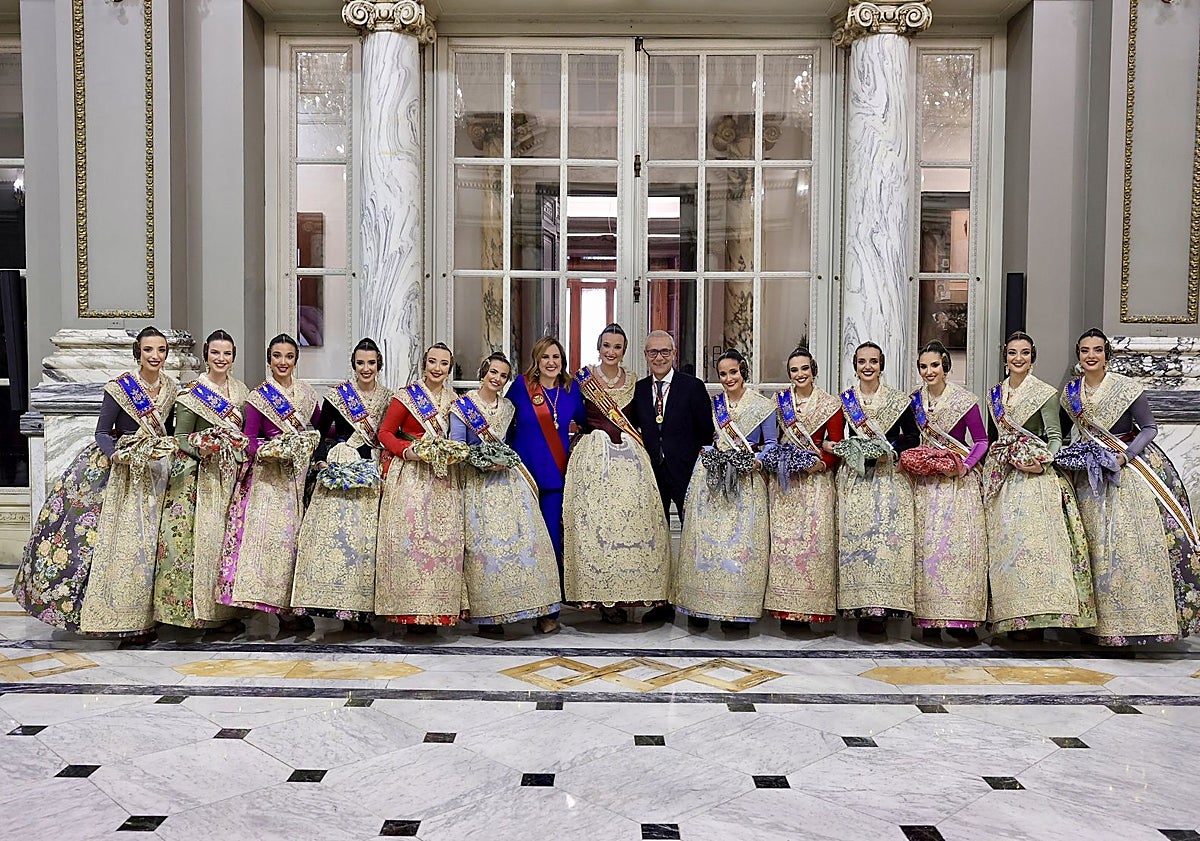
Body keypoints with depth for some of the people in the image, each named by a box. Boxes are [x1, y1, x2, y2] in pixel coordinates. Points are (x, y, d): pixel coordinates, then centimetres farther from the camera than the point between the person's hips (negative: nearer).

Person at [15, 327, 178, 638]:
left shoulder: (171, 388, 6)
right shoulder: (119, 387, -9)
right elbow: (101, 432, -7)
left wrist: (171, 450, 2)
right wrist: (118, 455, -23)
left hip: (154, 472, 4)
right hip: (118, 469, -4)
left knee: (146, 541, 6)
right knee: (113, 536, -6)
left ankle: (139, 614, 16)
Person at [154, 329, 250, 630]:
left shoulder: (241, 391, 13)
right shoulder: (192, 393, -2)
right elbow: (180, 437, -3)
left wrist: (244, 444, 2)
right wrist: (204, 445, -20)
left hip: (232, 475, 5)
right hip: (200, 478, -5)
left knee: (228, 535, 4)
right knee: (201, 534, -8)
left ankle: (224, 605, 11)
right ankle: (193, 605, 0)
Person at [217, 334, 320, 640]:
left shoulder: (307, 393, 13)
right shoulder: (258, 396, 1)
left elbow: (318, 429, 21)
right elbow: (249, 439, -2)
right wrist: (267, 450, -20)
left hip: (300, 475, 4)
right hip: (269, 477, -4)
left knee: (293, 536, 4)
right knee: (265, 532, -15)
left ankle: (292, 605, 10)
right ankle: (260, 613, -15)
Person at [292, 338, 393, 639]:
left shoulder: (388, 398, 10)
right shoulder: (336, 395, 3)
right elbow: (319, 433, 6)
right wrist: (321, 461, -8)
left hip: (373, 473, 3)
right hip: (339, 470, -3)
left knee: (367, 537, 1)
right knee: (332, 530, -11)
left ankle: (362, 607, 10)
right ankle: (326, 615, -8)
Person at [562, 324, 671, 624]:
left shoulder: (633, 382, 12)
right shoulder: (583, 379, 4)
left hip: (629, 457, 3)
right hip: (593, 455, -2)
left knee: (633, 516, -4)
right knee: (595, 518, -7)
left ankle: (626, 592, 4)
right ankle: (603, 596, 0)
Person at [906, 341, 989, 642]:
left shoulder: (964, 400, -2)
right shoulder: (914, 398, 8)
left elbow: (981, 441, 0)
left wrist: (965, 466, -13)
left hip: (957, 480, -3)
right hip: (924, 479, 3)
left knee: (960, 543, -7)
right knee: (926, 544, -2)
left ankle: (960, 618, -1)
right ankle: (929, 618, 3)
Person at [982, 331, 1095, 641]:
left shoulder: (1045, 393, -1)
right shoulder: (994, 393, 15)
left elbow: (1055, 436, -3)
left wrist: (1043, 464, -20)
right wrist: (988, 466, 3)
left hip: (1033, 478, -5)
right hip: (1000, 476, 5)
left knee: (1033, 539, -12)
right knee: (1003, 542, 2)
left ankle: (1035, 618, -8)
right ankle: (1012, 616, 8)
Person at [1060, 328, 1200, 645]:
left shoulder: (1126, 388, -8)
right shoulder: (1069, 392, 5)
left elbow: (1149, 428, -5)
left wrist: (1124, 456, -17)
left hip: (1133, 469, -3)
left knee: (1136, 541, -10)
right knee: (1099, 545, 3)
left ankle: (1145, 615, 0)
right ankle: (1108, 622, 11)